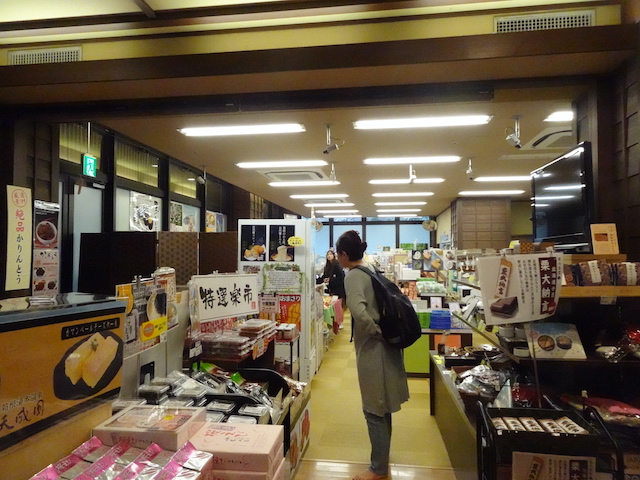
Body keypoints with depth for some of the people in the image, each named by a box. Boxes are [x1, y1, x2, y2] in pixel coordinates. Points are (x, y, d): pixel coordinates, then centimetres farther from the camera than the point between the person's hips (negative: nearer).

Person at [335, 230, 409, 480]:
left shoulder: (353, 276, -18)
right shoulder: (371, 270, 8)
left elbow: (359, 312, -34)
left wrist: (376, 331, -19)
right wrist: (382, 329, 13)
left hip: (373, 348, -9)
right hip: (385, 345, 9)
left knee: (374, 409, 7)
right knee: (382, 406, 22)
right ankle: (382, 457, 39)